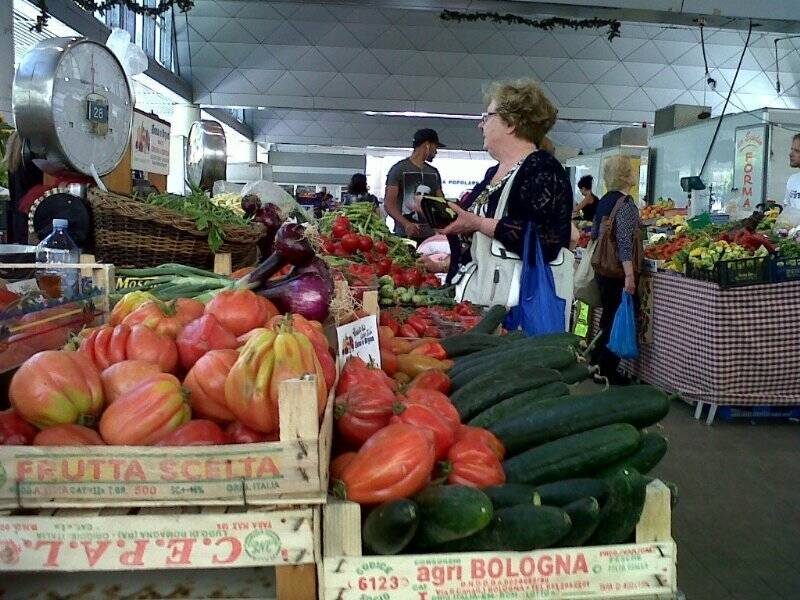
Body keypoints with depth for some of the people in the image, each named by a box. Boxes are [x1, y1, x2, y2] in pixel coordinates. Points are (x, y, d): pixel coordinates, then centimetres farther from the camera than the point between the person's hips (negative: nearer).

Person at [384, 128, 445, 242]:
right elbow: (389, 204, -7)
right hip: (405, 235, -5)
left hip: (430, 235, 5)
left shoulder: (434, 172, 18)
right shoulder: (399, 169, 0)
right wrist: (406, 224, -23)